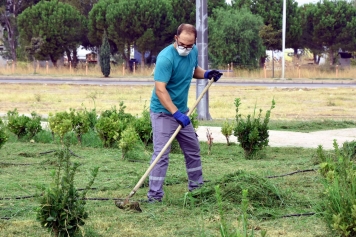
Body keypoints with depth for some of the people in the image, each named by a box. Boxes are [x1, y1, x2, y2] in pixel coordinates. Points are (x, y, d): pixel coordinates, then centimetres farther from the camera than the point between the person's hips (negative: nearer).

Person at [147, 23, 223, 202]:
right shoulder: (166, 58, -25)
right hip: (163, 112, -8)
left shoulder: (193, 52, 0)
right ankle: (154, 195, -7)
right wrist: (176, 113, -33)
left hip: (181, 112, 8)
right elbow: (160, 90, -28)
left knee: (193, 149, 17)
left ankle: (196, 186, 31)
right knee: (161, 154, -11)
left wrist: (206, 74, 0)